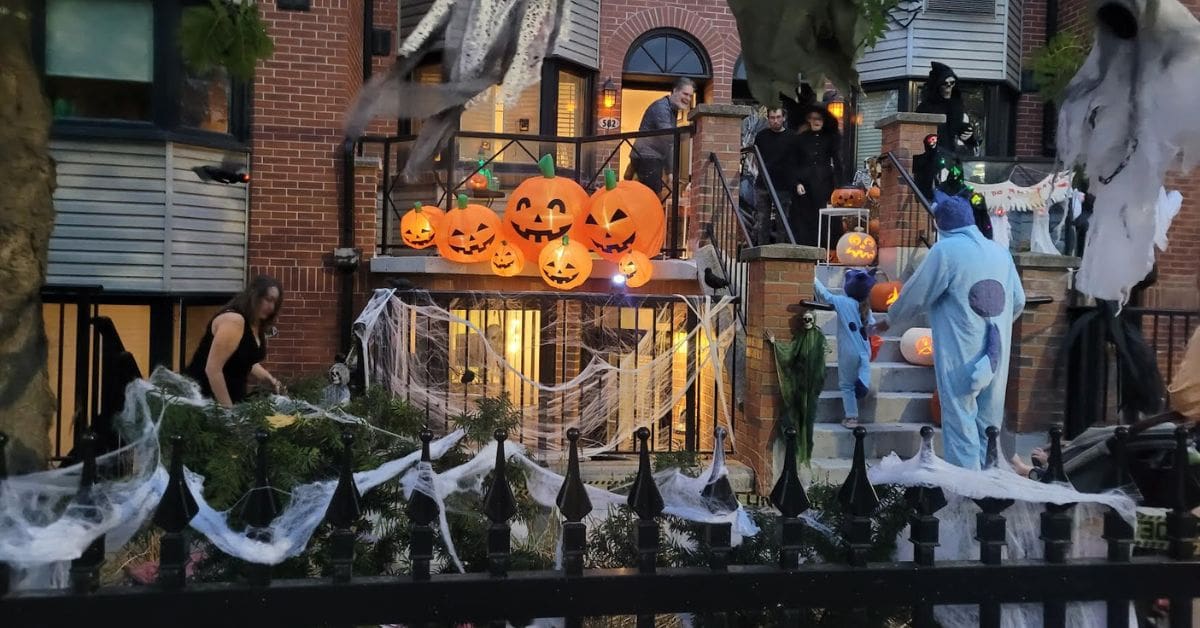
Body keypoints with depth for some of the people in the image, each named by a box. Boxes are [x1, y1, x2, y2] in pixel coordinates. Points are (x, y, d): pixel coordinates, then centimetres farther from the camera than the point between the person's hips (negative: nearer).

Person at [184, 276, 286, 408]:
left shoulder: (257, 325, 7)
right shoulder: (233, 320, -21)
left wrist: (269, 379, 5)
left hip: (233, 395, 9)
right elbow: (213, 369, -26)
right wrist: (228, 408, -24)